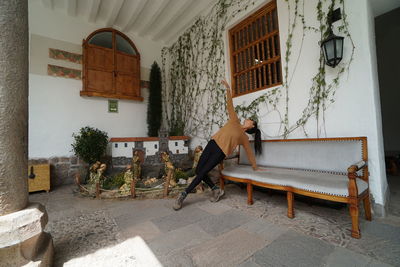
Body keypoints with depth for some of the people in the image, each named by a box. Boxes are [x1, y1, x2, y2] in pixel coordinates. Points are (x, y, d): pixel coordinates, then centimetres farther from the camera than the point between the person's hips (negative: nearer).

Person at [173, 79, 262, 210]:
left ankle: (183, 195, 0)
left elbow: (250, 153, 20)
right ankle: (216, 190, 15)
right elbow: (230, 106, 16)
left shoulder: (245, 138, 13)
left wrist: (255, 167, 25)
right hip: (212, 144, 4)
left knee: (202, 172, -11)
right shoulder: (235, 121, 19)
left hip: (221, 152, -3)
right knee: (198, 170, -2)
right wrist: (228, 89, 11)